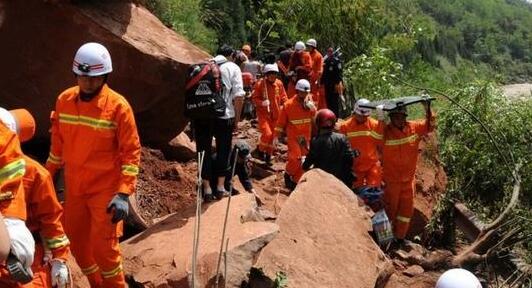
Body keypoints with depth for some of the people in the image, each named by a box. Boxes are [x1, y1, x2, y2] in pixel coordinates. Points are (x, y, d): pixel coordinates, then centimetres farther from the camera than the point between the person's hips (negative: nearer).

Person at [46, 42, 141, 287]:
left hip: (106, 190, -5)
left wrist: (124, 193, -19)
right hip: (74, 188, 5)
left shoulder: (118, 105, -15)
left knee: (103, 247, -4)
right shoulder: (64, 100, 0)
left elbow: (131, 151, -14)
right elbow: (58, 142, 12)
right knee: (76, 241, 14)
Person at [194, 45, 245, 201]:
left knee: (204, 151, 10)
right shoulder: (232, 68, 5)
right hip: (224, 116, -2)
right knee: (223, 151, 14)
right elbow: (239, 96, -5)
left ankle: (207, 189, 11)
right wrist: (237, 118, 4)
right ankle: (220, 187, 16)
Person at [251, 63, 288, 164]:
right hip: (263, 113, -4)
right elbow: (254, 98, -7)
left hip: (275, 114, 4)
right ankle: (261, 149, 12)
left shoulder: (279, 84, 0)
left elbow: (283, 97, 10)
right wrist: (262, 103, -25)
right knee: (267, 133, -16)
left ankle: (268, 154, 29)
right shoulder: (260, 84, -12)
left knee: (272, 135, 12)